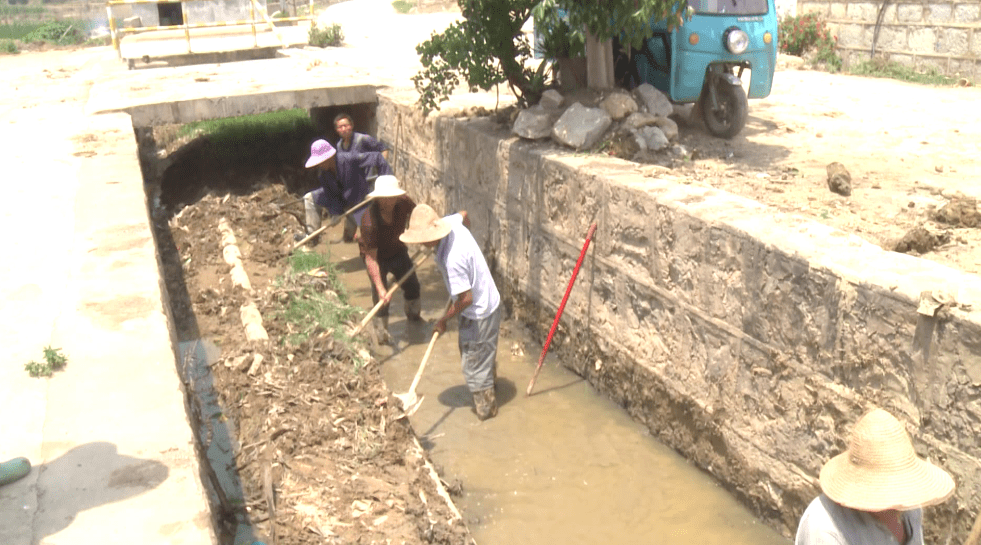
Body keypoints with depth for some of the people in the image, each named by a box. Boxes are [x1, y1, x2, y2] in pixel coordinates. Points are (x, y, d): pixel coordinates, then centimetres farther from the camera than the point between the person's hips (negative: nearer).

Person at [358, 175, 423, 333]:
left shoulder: (403, 203, -27)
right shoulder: (369, 222, -40)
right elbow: (371, 258, -36)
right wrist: (380, 288, -38)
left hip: (398, 250, 5)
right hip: (376, 256, -5)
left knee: (412, 284, 14)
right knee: (381, 296, -6)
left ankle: (413, 314, 43)